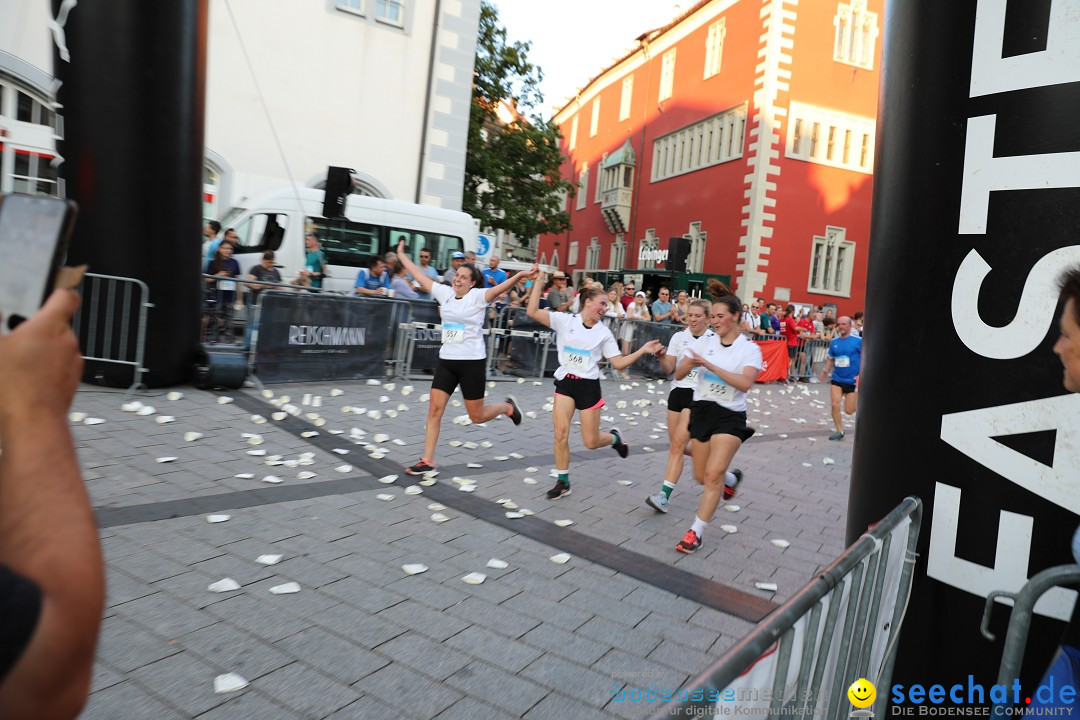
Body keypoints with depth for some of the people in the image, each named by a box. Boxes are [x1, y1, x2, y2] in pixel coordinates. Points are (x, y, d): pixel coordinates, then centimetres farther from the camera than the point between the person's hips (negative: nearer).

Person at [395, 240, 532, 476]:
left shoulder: (478, 296, -10)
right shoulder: (445, 292, 5)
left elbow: (501, 287, -27)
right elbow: (419, 276, 15)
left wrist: (520, 275, -44)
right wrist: (401, 255, 21)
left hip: (472, 362, -5)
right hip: (446, 361, 5)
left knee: (477, 416, 5)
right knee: (434, 410, -1)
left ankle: (507, 407, 35)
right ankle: (427, 461, 8)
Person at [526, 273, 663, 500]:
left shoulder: (604, 332, 1)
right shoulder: (565, 320, -5)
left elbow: (619, 363, 2)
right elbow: (532, 312, -14)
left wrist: (643, 350, -7)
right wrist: (539, 282, -18)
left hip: (588, 386, 0)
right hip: (565, 382, 0)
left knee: (591, 442, 3)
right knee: (560, 433, -9)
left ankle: (615, 438, 39)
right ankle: (563, 482, 9)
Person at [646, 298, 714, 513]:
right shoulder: (679, 337, 5)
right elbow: (669, 369, 2)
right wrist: (661, 357, -18)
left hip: (699, 396, -5)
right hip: (678, 392, 5)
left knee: (677, 444, -14)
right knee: (676, 445, 9)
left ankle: (664, 496, -13)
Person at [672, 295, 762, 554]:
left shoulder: (750, 349, -8)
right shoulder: (705, 343, 2)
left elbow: (745, 383, -24)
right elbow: (678, 375, 0)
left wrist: (711, 366, -29)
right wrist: (690, 363, -23)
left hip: (730, 416, -4)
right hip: (702, 411, 5)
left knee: (713, 475, -14)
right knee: (701, 476, 12)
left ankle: (696, 532, -1)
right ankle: (731, 479, 47)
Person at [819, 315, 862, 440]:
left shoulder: (858, 341, -8)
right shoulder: (834, 342, 4)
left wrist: (861, 375, -17)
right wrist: (826, 371, 2)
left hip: (853, 381, -3)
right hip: (837, 379, 3)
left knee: (849, 410, 0)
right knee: (835, 404, -9)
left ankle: (858, 403, 36)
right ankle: (839, 431, 5)